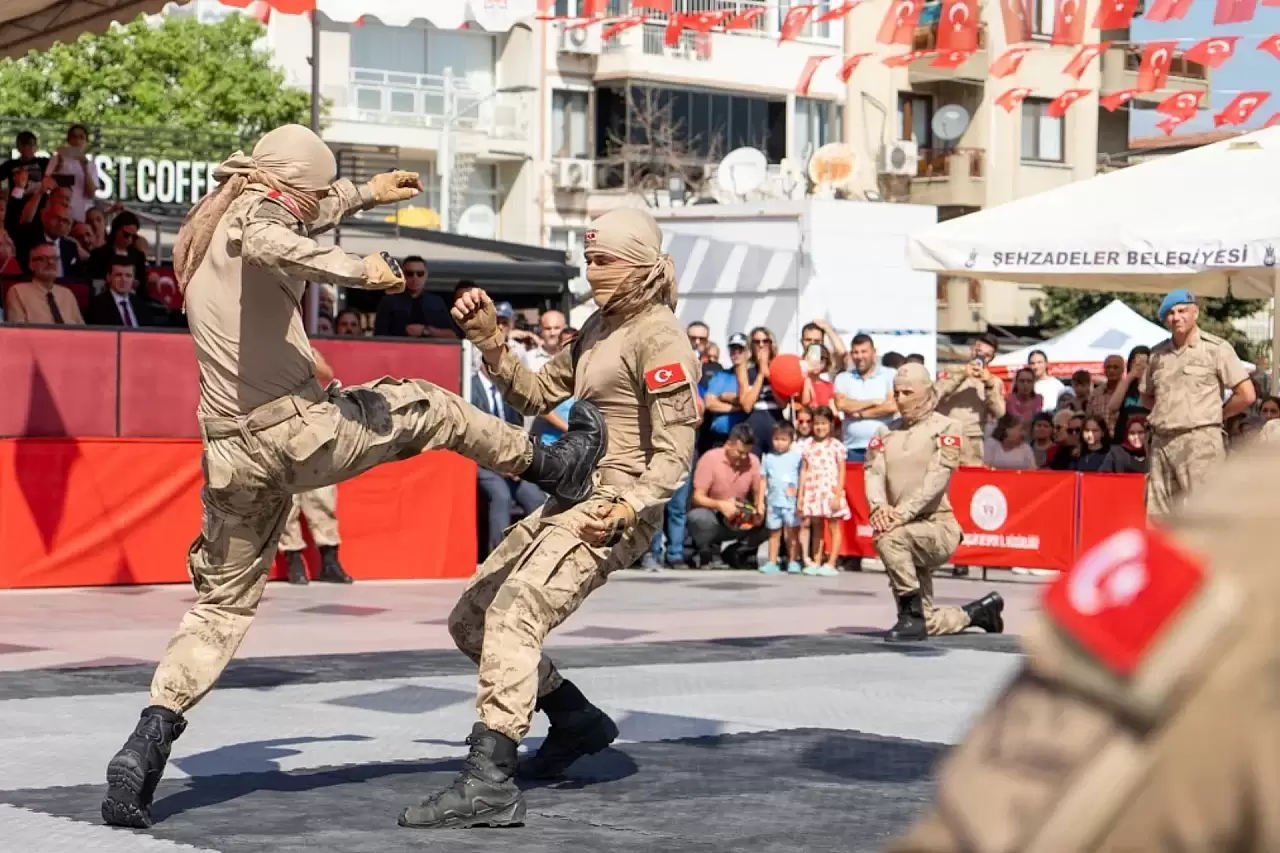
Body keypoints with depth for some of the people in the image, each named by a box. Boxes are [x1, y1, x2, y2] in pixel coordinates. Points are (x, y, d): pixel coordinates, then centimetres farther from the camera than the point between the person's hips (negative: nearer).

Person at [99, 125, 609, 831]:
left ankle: (147, 744, -2)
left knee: (222, 605, 12)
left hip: (233, 453, 8)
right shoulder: (258, 212, -5)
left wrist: (364, 194, 51)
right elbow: (268, 243, -33)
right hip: (301, 427, -8)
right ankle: (551, 465, 35)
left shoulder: (206, 229, 23)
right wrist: (355, 269, -25)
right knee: (426, 406, 17)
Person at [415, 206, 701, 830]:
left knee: (512, 616, -26)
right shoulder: (600, 326, 14)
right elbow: (538, 396, 17)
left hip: (614, 509, -10)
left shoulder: (658, 336, -13)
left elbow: (674, 454, -17)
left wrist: (626, 509, -32)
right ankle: (577, 723, 26)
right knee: (470, 620, 13)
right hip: (569, 499, 10)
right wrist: (489, 338, 3)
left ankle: (488, 784, -33)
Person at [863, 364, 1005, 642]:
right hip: (911, 536, 6)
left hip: (938, 528, -6)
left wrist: (903, 512, -30)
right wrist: (879, 506, -26)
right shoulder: (886, 433, 11)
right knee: (928, 625, 8)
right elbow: (873, 472, -3)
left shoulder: (946, 428, -5)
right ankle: (979, 611, 36)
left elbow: (937, 478, -17)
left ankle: (911, 615, -23)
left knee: (888, 538, -36)